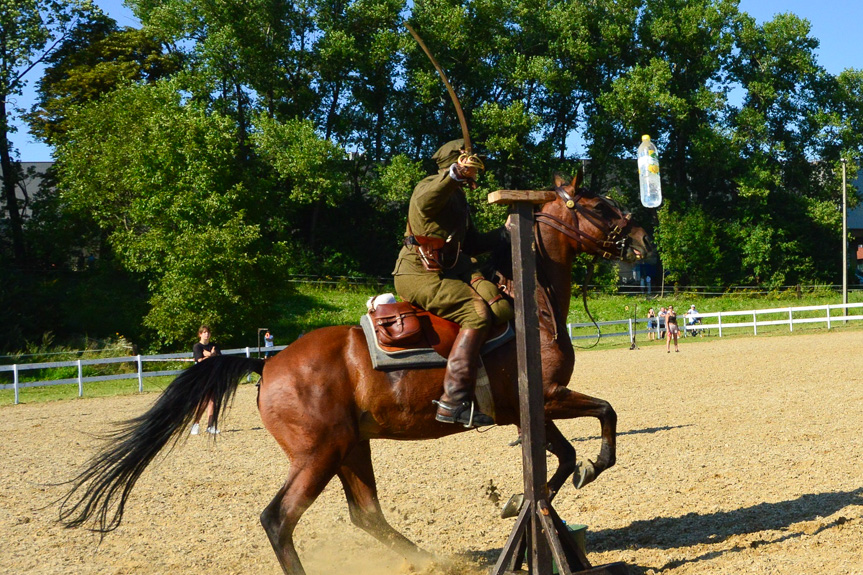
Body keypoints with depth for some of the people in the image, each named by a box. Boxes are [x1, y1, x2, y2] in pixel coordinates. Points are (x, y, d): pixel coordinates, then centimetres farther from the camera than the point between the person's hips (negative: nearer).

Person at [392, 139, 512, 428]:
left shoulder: (458, 198, 24)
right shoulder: (432, 186, -7)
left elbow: (472, 245, 26)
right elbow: (425, 202, -34)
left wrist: (503, 232, 11)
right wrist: (456, 173, -46)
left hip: (449, 271, 9)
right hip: (417, 276, -9)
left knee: (501, 307, -11)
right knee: (477, 313, -27)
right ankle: (453, 401, -33)